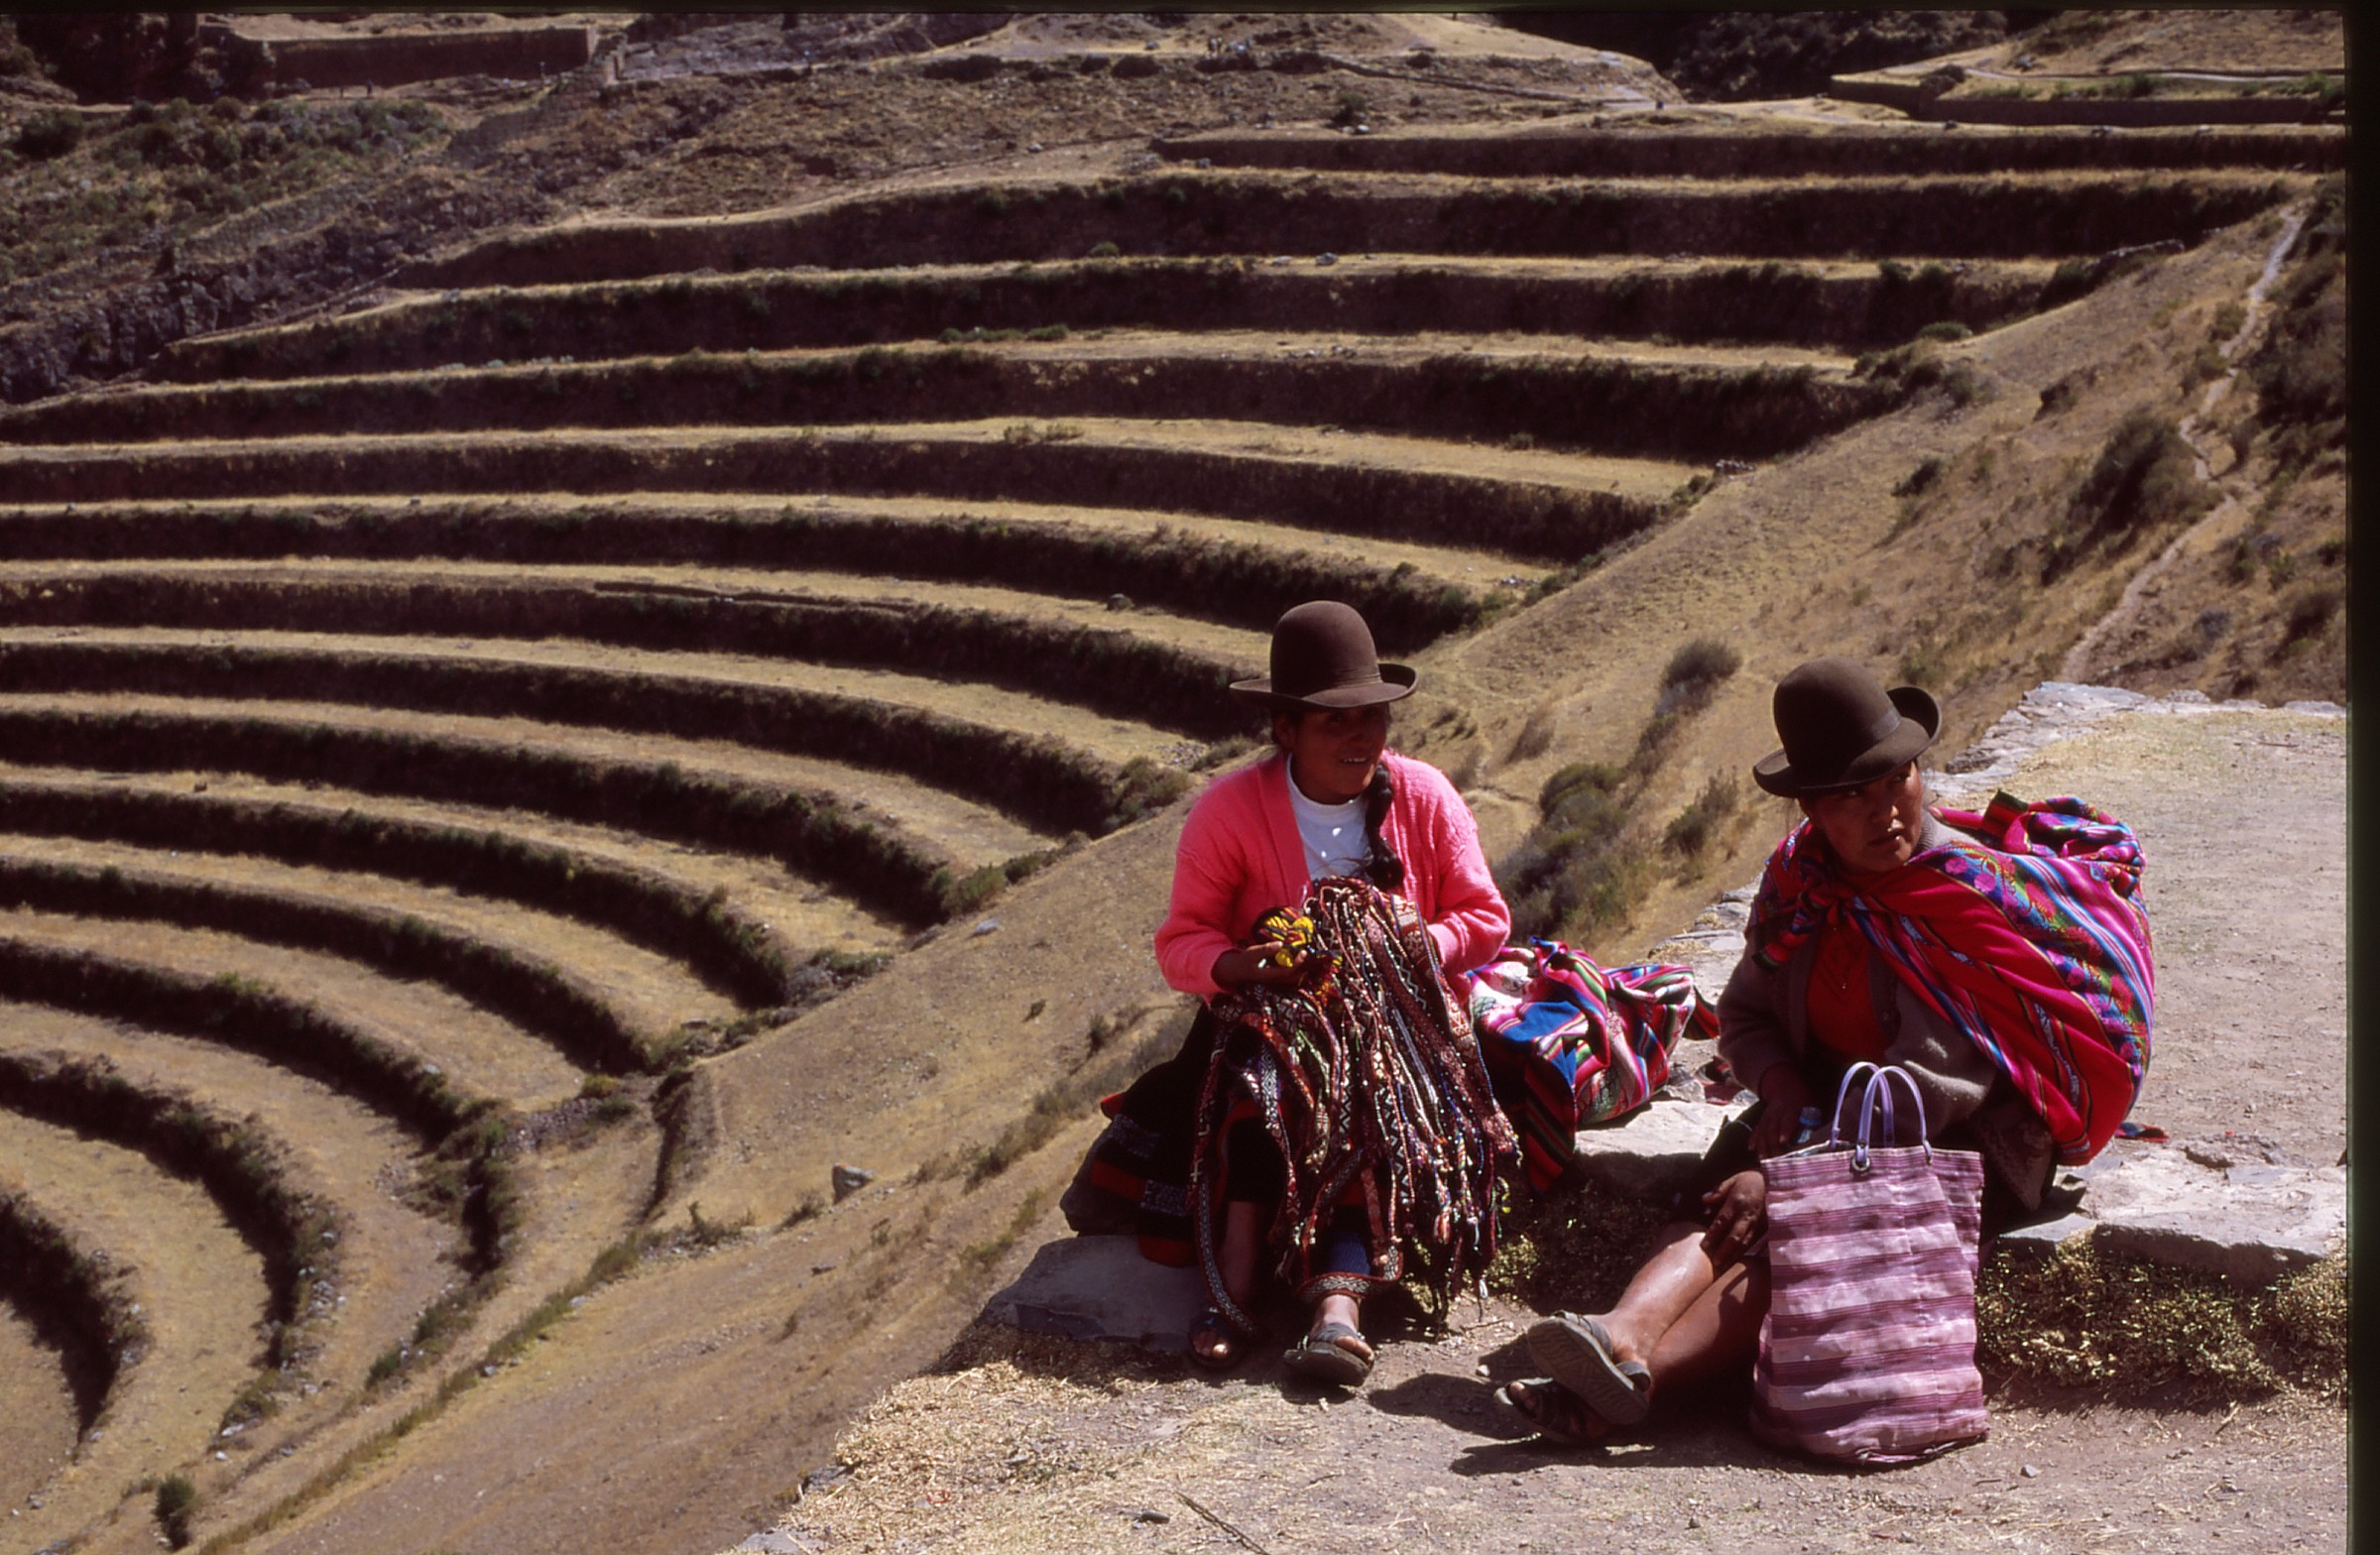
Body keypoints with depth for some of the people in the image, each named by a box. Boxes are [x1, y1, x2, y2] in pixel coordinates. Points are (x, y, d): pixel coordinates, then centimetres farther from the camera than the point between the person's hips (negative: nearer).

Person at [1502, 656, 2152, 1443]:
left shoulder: (1977, 891, -16)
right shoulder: (1798, 876, 4)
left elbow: (1935, 1076, -23)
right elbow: (1744, 1012, 11)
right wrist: (1784, 1086, -13)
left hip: (1968, 1136, -5)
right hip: (1828, 1105, 6)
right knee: (1720, 1205, -26)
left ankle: (1642, 1376, -52)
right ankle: (1625, 1333, -52)